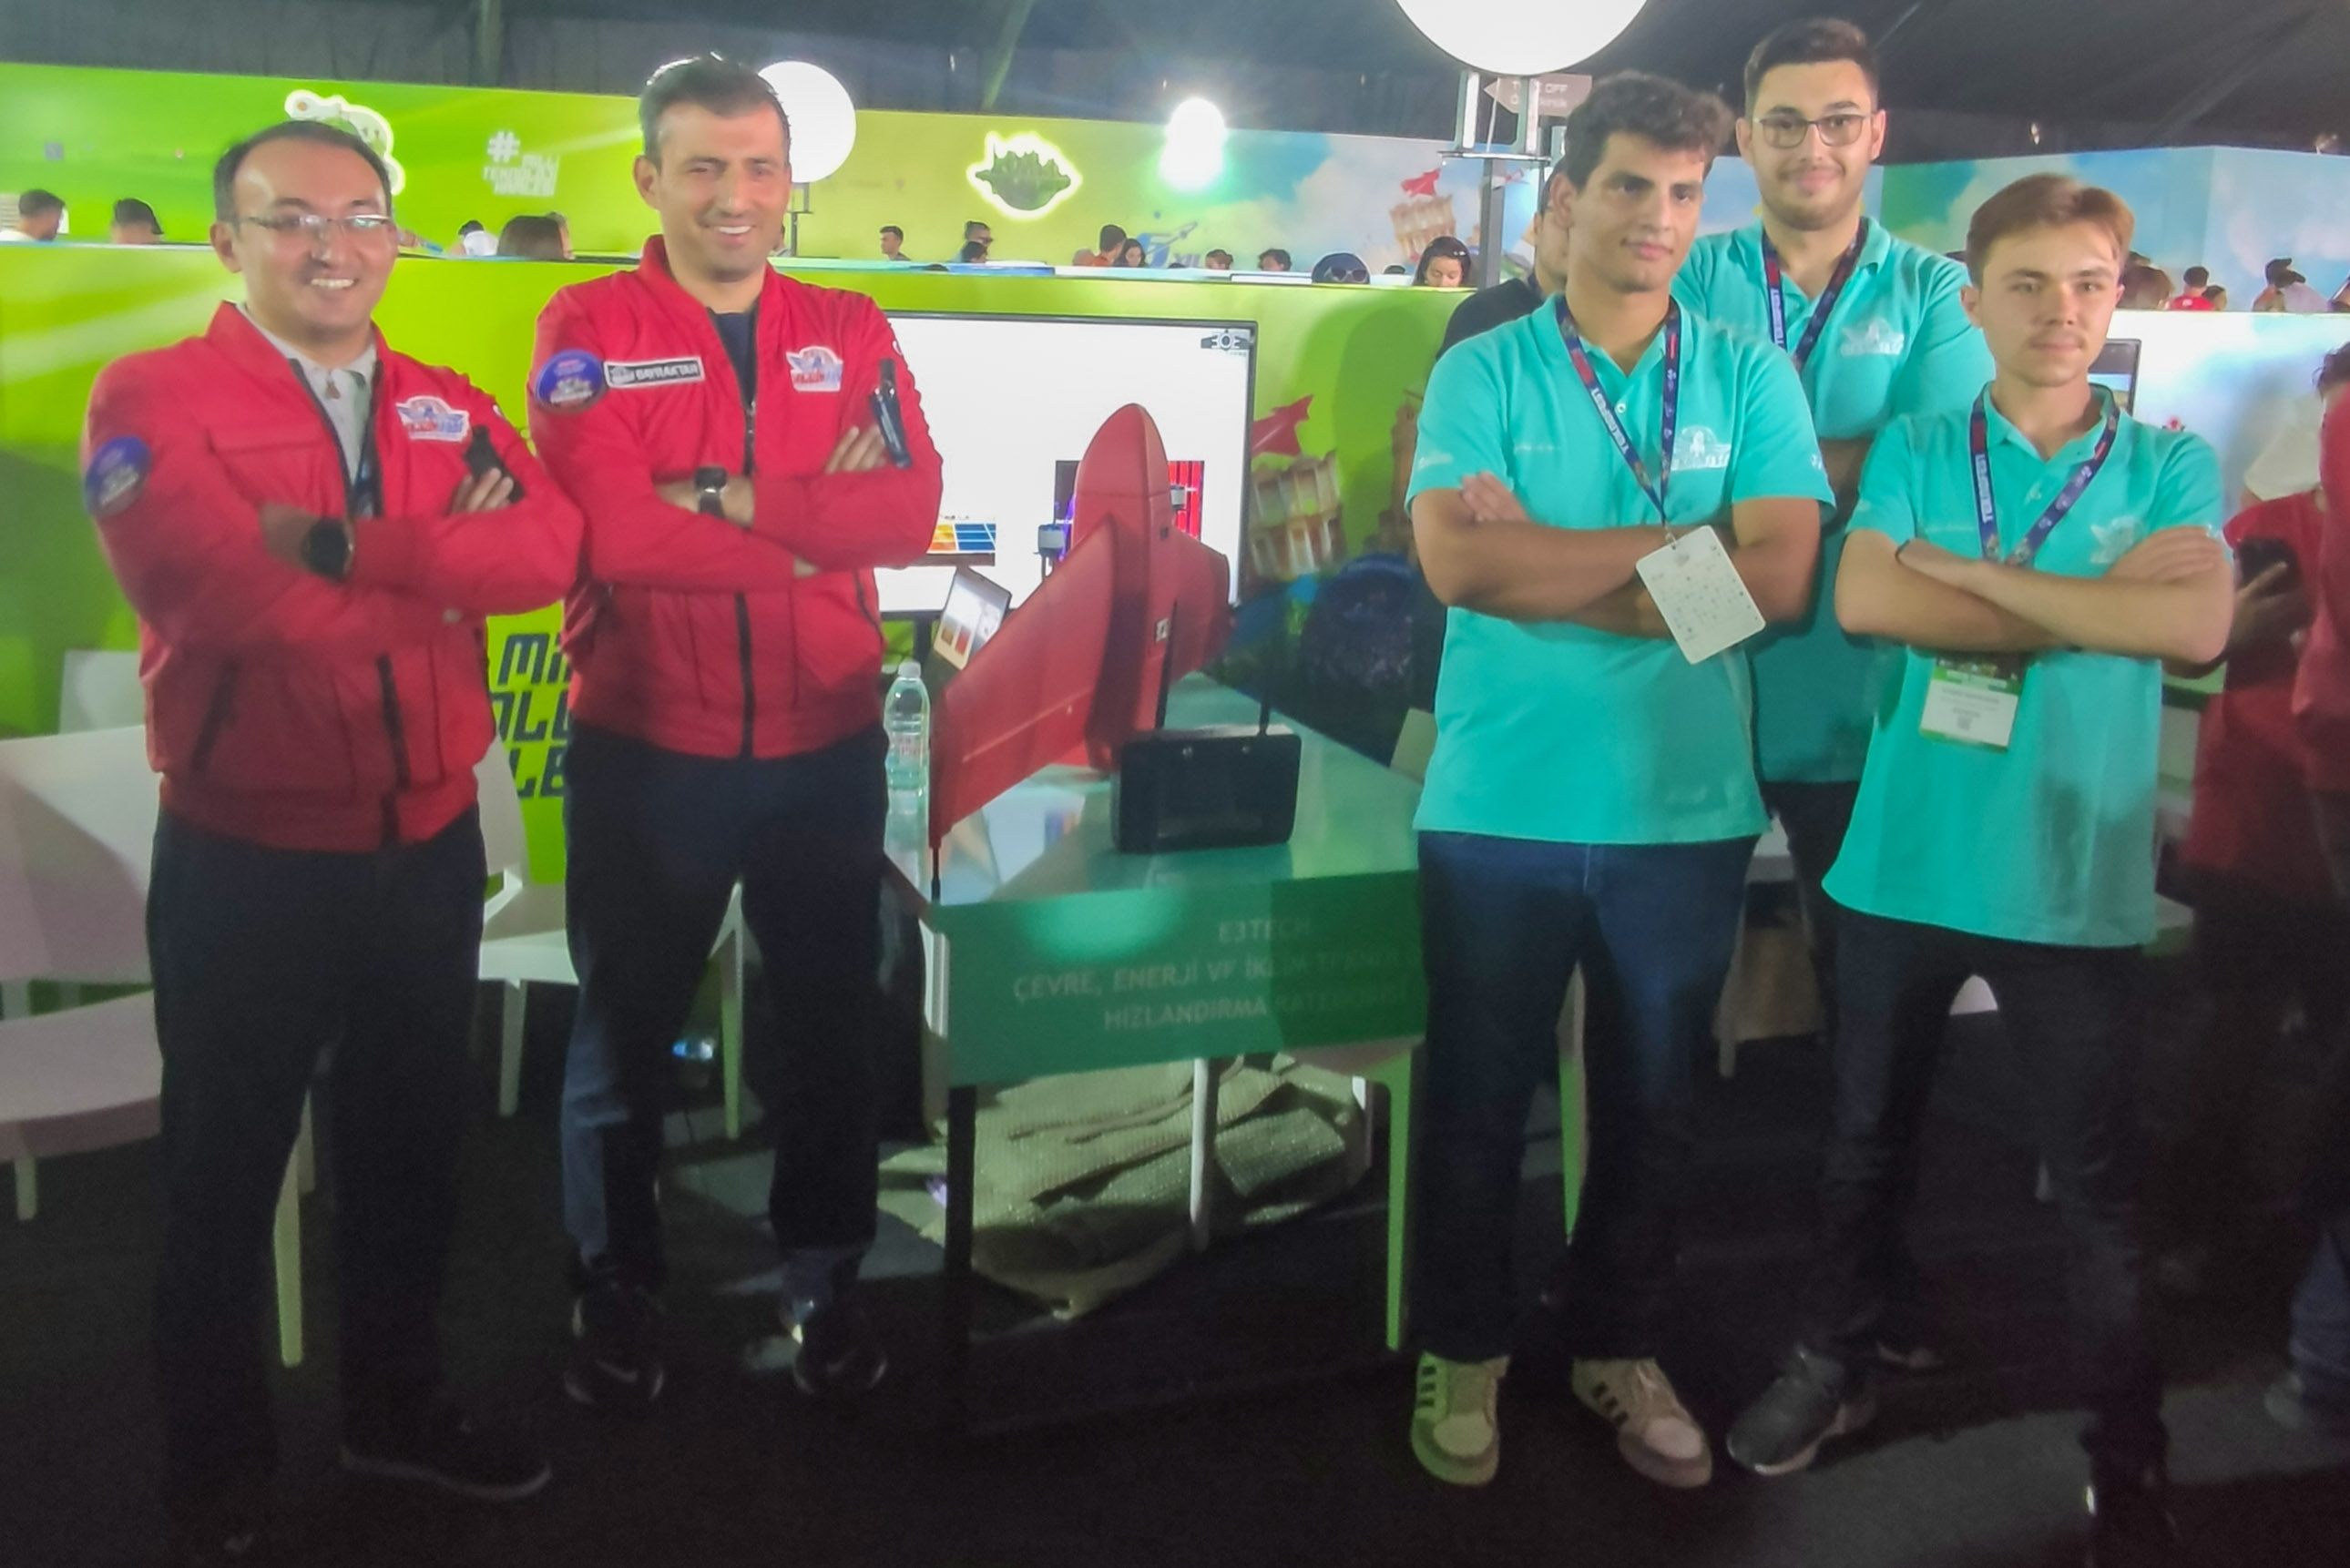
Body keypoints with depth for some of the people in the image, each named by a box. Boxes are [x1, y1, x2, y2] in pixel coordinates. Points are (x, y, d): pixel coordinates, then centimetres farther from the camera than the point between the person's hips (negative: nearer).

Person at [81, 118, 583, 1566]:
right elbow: (221, 595, -25)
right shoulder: (153, 398, -9)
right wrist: (442, 568, -14)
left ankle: (398, 1404, 40)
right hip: (247, 859, -5)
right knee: (229, 1163, 12)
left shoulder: (451, 410, 7)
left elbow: (551, 548, -12)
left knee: (413, 1139, 19)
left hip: (432, 843, 5)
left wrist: (340, 542, -23)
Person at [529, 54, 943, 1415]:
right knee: (627, 1027, 13)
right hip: (646, 745, -2)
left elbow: (912, 508, -11)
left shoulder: (852, 334, 4)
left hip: (826, 743, 3)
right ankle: (620, 1289, 32)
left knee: (833, 1021, 14)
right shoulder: (587, 331, -6)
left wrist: (727, 498, -19)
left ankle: (826, 1282, 33)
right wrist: (817, 520, -16)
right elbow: (616, 532, -21)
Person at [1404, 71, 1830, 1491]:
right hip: (1499, 806, -1)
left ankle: (1622, 1349, 35)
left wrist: (1540, 567, -12)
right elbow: (1458, 564, -16)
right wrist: (1683, 540, -12)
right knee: (1480, 1096, 11)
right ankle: (1464, 1352, 30)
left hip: (1688, 808, 2)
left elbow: (1781, 579, -10)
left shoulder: (1748, 377, 3)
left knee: (1655, 1104, 15)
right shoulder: (1484, 373, -1)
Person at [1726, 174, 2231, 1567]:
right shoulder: (1916, 450, 3)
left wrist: (1967, 567, -14)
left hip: (2078, 883, -1)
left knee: (2100, 1182, 6)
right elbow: (1864, 600, -15)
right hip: (1906, 862, 1)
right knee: (1871, 1140, 16)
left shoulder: (2171, 466, 2)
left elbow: (2197, 624, -17)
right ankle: (1840, 1363, 36)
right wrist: (2097, 606, -14)